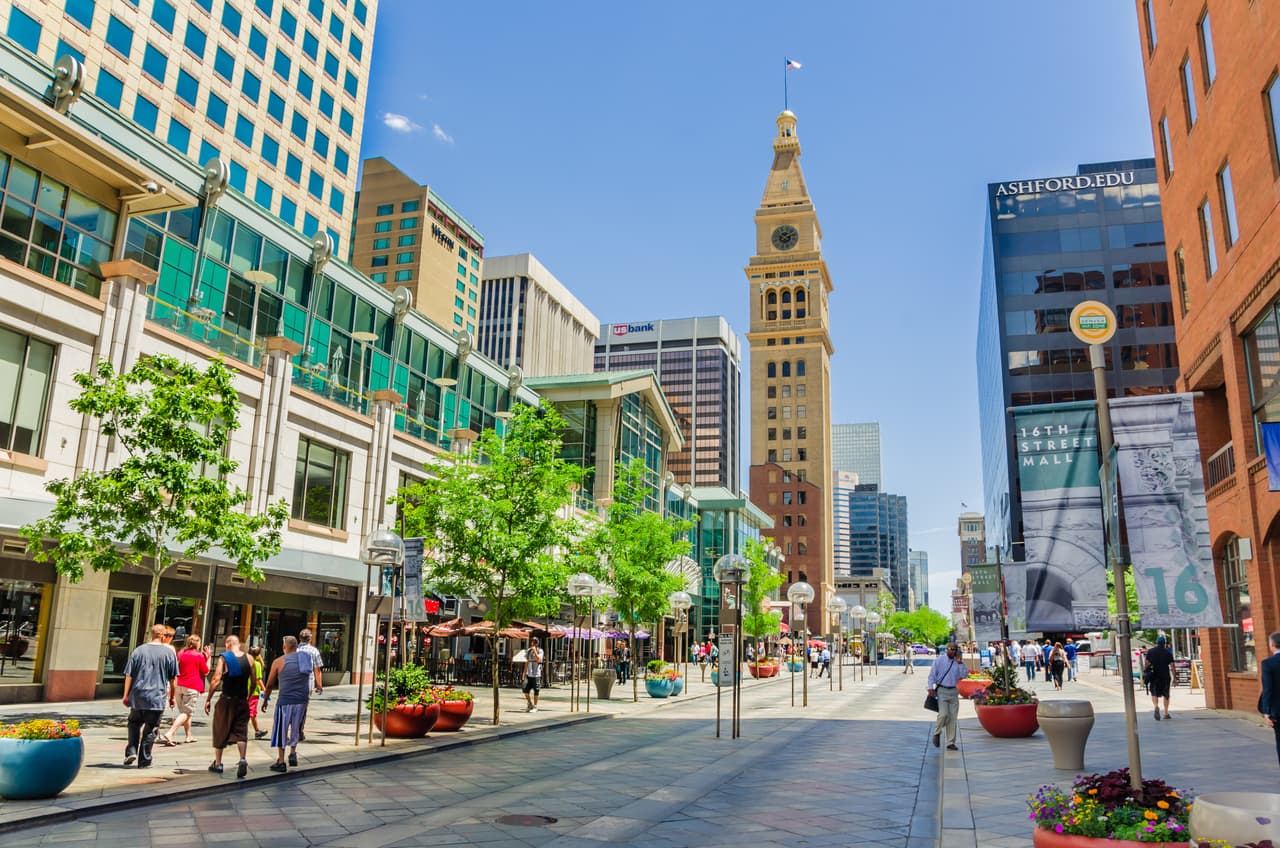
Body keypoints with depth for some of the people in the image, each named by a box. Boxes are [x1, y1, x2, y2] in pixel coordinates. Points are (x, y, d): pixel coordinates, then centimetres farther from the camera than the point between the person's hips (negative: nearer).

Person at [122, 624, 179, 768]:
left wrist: (126, 695, 7)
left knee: (134, 723, 22)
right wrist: (172, 696, 12)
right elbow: (173, 678, 2)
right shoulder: (169, 652, -2)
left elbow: (129, 675, 0)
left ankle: (131, 751, 8)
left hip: (138, 696, 2)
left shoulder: (139, 650, 1)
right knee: (150, 729, 5)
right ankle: (144, 760, 8)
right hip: (157, 697, -2)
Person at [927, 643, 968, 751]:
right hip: (942, 690, -4)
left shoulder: (959, 663, 10)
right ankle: (937, 733, 7)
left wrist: (960, 663, -9)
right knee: (943, 714, -19)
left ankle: (951, 743, 11)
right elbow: (932, 675, 1)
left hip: (953, 692, 4)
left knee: (953, 718, 3)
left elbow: (965, 675, -3)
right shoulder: (939, 661, 2)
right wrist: (931, 687, -11)